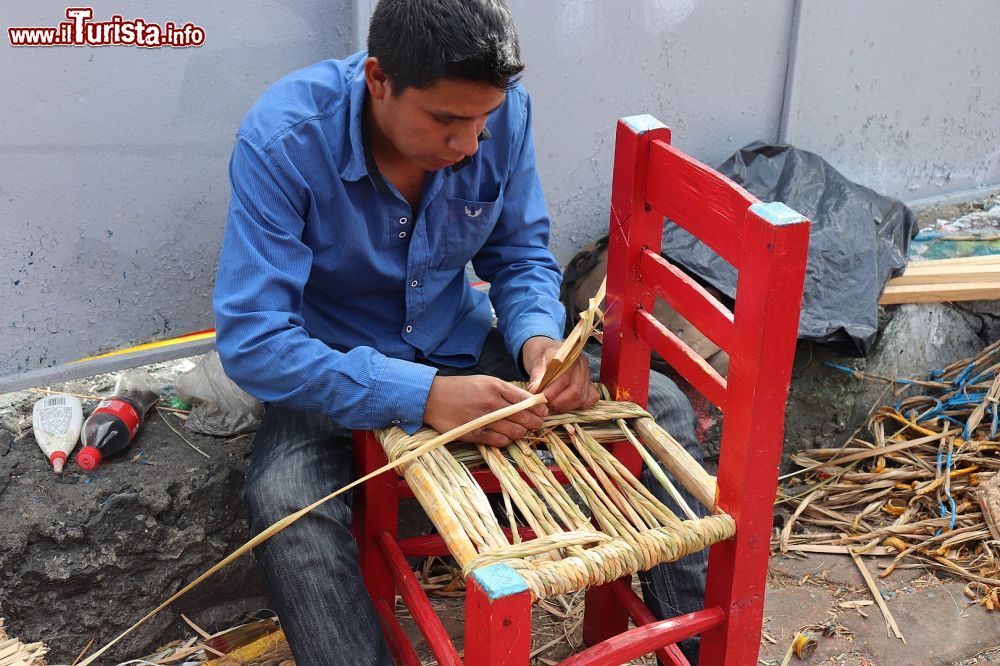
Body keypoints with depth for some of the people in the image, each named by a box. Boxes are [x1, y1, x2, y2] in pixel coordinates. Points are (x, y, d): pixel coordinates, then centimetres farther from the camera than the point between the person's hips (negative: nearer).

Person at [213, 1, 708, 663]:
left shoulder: (504, 111, -15)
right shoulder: (284, 139, -27)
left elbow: (521, 254, 0)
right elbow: (251, 340, -29)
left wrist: (538, 338, -23)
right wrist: (421, 396, -39)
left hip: (460, 346, 4)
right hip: (337, 368, -3)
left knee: (663, 406, -9)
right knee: (285, 503, -36)